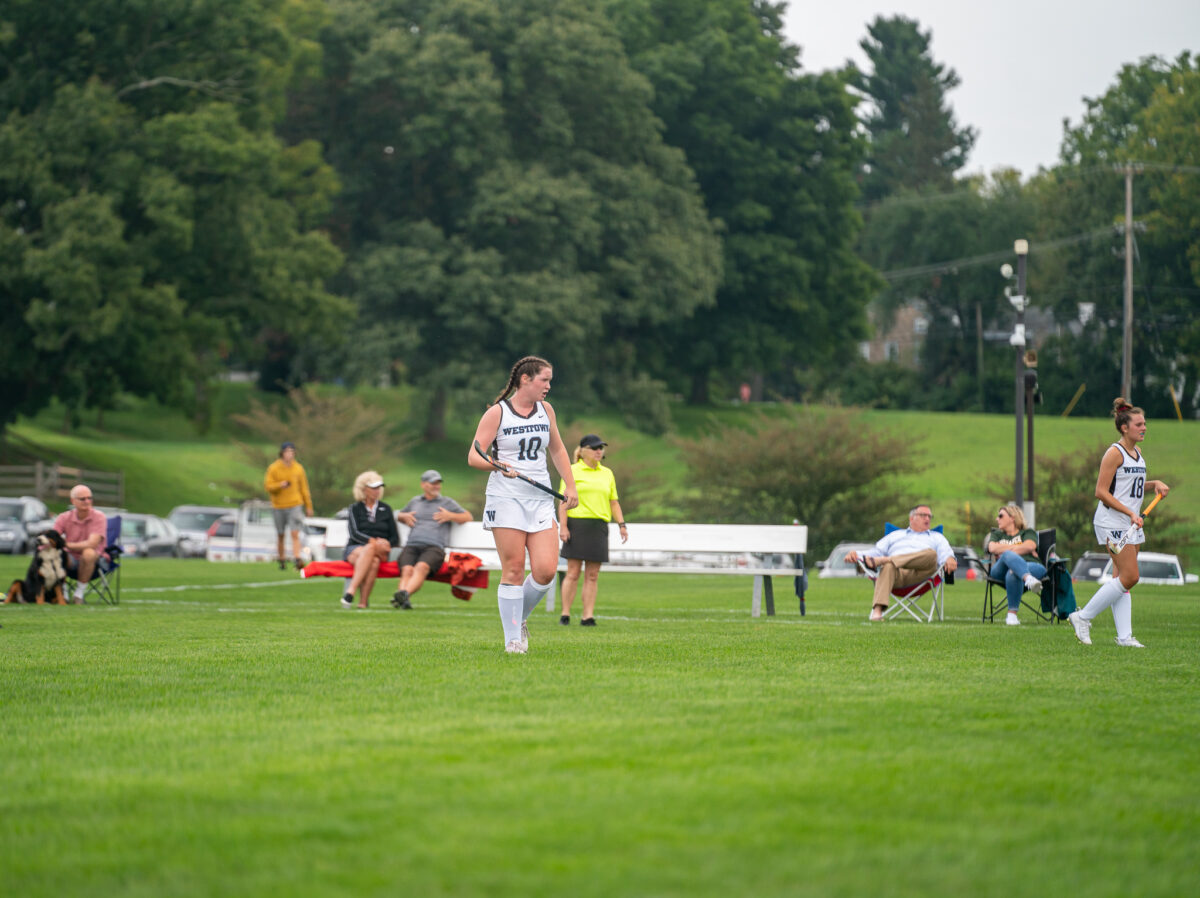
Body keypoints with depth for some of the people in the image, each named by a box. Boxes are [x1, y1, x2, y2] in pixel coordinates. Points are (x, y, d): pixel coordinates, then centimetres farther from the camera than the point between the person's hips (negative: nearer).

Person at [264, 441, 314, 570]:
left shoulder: (298, 468, 3)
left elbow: (304, 488, 9)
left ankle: (297, 559, -22)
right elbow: (268, 486, -6)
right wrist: (280, 485, -26)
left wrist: (308, 506, 10)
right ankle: (282, 560, 23)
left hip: (295, 505, 0)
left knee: (295, 534, -13)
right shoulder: (273, 468, -3)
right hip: (279, 506, 0)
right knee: (280, 535, 10)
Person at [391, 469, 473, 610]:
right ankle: (401, 599, -56)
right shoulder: (415, 501, 32)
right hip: (411, 546, 3)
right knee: (407, 570, -32)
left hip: (434, 547, -3)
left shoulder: (447, 502, 25)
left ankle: (405, 594, -62)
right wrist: (404, 517, 20)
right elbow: (399, 515, 45)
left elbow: (468, 517, 22)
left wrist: (450, 516, 4)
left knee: (421, 567, -37)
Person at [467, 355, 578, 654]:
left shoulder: (546, 409, 12)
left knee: (546, 570, -8)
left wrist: (570, 486, 18)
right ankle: (512, 639, 0)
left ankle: (520, 617, 17)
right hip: (506, 498, -4)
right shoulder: (497, 413, -3)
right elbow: (473, 456, -7)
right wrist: (497, 464, -26)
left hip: (541, 499, 4)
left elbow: (557, 450, 25)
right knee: (513, 570, -7)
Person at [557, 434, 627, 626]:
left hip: (599, 527, 4)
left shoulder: (607, 474, 17)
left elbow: (614, 502, 19)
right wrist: (563, 526, -11)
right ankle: (565, 614, 1)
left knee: (592, 575, 2)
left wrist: (622, 524, 8)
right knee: (573, 573, -5)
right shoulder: (572, 471, 2)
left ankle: (588, 616, 2)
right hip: (577, 525, -4)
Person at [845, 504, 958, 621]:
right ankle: (877, 610, -56)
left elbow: (946, 553, 14)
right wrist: (855, 555, 5)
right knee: (888, 566, -39)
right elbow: (876, 551, 26)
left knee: (931, 553, -33)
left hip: (918, 574, 0)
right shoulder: (895, 535, 38)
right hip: (896, 573, 0)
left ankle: (879, 561, -42)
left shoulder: (937, 537, 35)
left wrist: (950, 559, -14)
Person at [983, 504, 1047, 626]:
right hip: (1001, 571, 1)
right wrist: (1017, 548, 5)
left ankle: (1012, 614, -45)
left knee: (1012, 573, -41)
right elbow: (993, 548, 10)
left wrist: (1003, 551, -1)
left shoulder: (1028, 532, 26)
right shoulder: (996, 534, 35)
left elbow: (1030, 546, 1)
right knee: (1008, 555, -37)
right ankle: (1029, 579, -68)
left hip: (1029, 566, -1)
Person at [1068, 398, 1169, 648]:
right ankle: (1083, 617, -3)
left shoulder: (1137, 453, 14)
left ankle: (1124, 636, 5)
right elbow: (1101, 492, -17)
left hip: (1131, 524, 9)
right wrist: (1130, 513, -21)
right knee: (1129, 576, -12)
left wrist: (1154, 484, 9)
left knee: (1121, 578, 6)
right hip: (1112, 522, -9)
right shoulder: (1114, 453, -13)